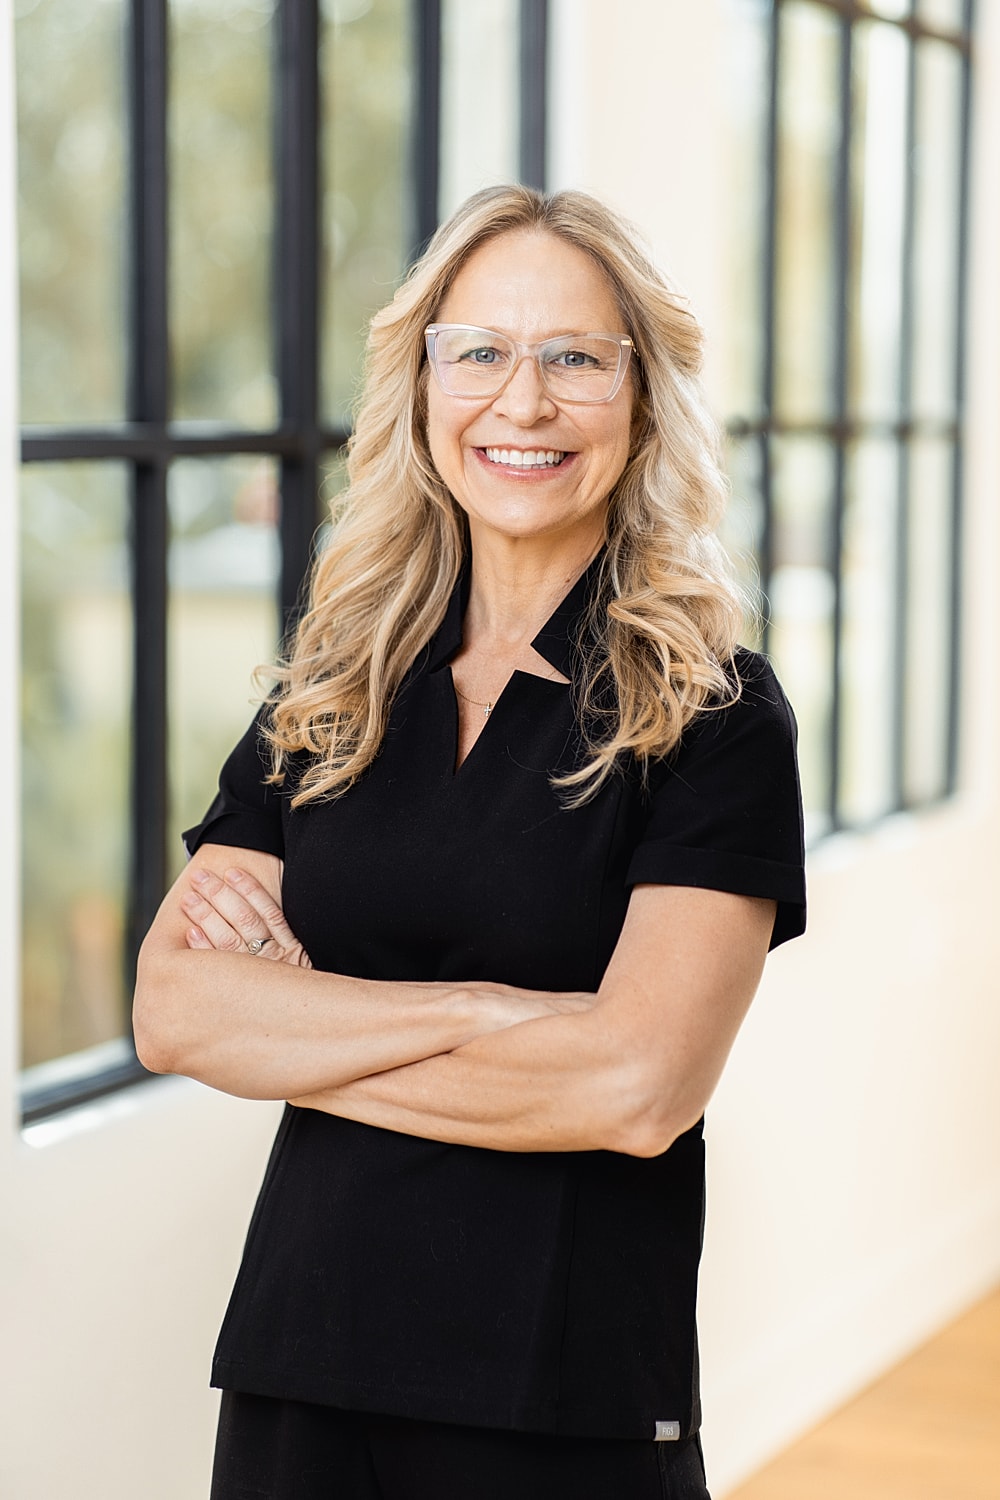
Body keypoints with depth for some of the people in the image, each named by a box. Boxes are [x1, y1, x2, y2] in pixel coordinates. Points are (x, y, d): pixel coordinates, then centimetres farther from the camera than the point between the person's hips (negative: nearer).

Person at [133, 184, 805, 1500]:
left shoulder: (711, 711, -6)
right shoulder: (329, 695, 6)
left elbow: (638, 1083, -18)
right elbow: (170, 1013, -5)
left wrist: (290, 1034, -10)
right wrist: (477, 1010, -16)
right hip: (298, 1369, 4)